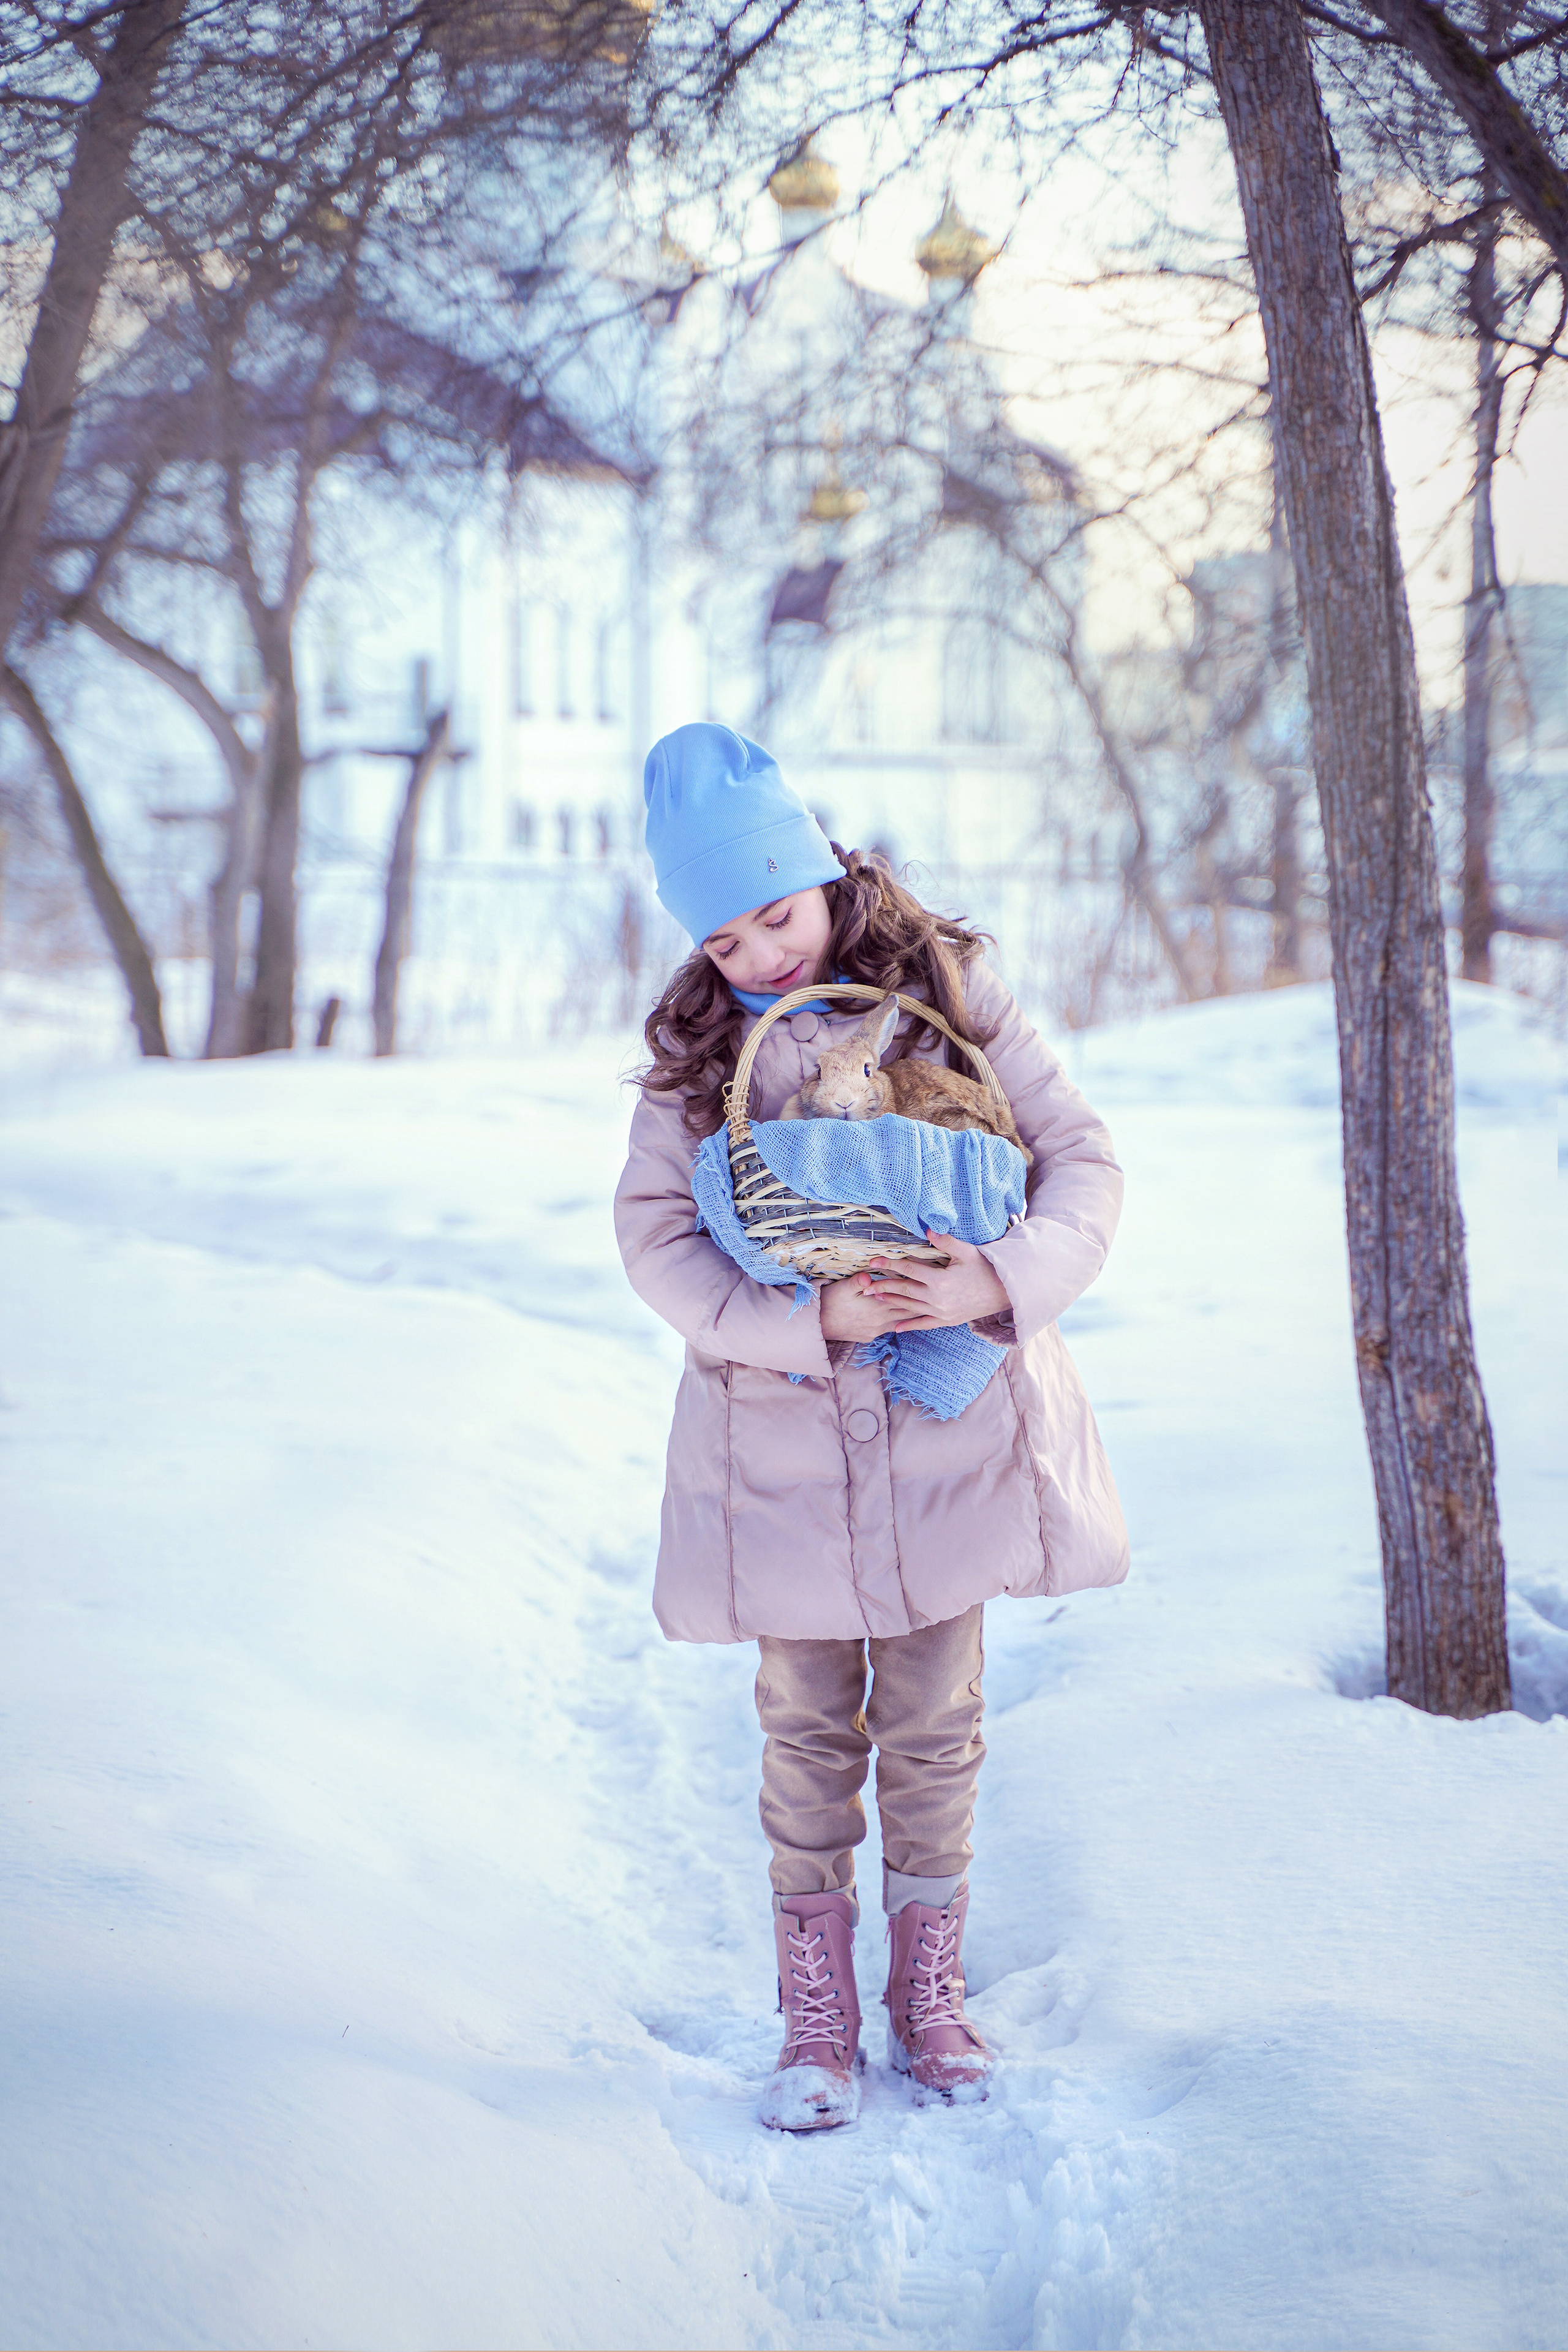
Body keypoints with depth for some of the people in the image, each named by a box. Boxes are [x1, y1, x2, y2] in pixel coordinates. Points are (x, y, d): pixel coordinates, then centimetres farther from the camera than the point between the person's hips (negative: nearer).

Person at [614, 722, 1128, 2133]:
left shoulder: (946, 991, -3)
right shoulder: (695, 1045, -1)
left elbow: (1081, 1159, -4)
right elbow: (655, 1235, -7)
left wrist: (1004, 1279, -22)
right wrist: (809, 1315, -21)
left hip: (951, 1431, 0)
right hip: (780, 1439, 0)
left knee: (935, 1727, 10)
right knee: (809, 1732, 8)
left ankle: (930, 1997, 26)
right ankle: (817, 2017, 20)